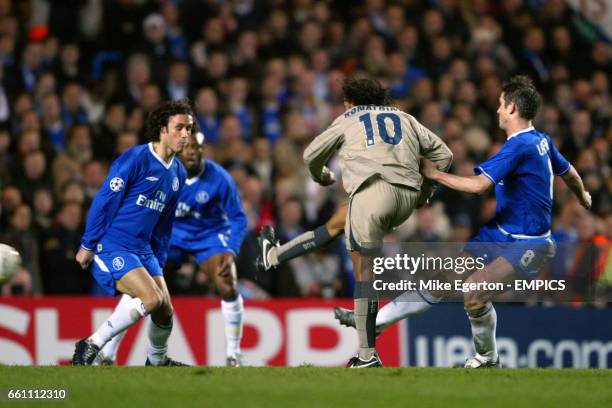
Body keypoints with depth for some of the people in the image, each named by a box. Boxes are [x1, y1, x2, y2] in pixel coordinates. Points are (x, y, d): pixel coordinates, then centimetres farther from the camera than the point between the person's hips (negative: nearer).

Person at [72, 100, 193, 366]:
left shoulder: (178, 173, 13)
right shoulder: (136, 159, -12)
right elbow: (104, 200, -12)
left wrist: (159, 263, 21)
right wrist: (88, 245, -12)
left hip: (143, 250, 8)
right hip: (112, 247, -8)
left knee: (165, 312, 4)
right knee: (151, 298, -24)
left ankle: (157, 361, 31)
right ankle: (91, 345, -13)